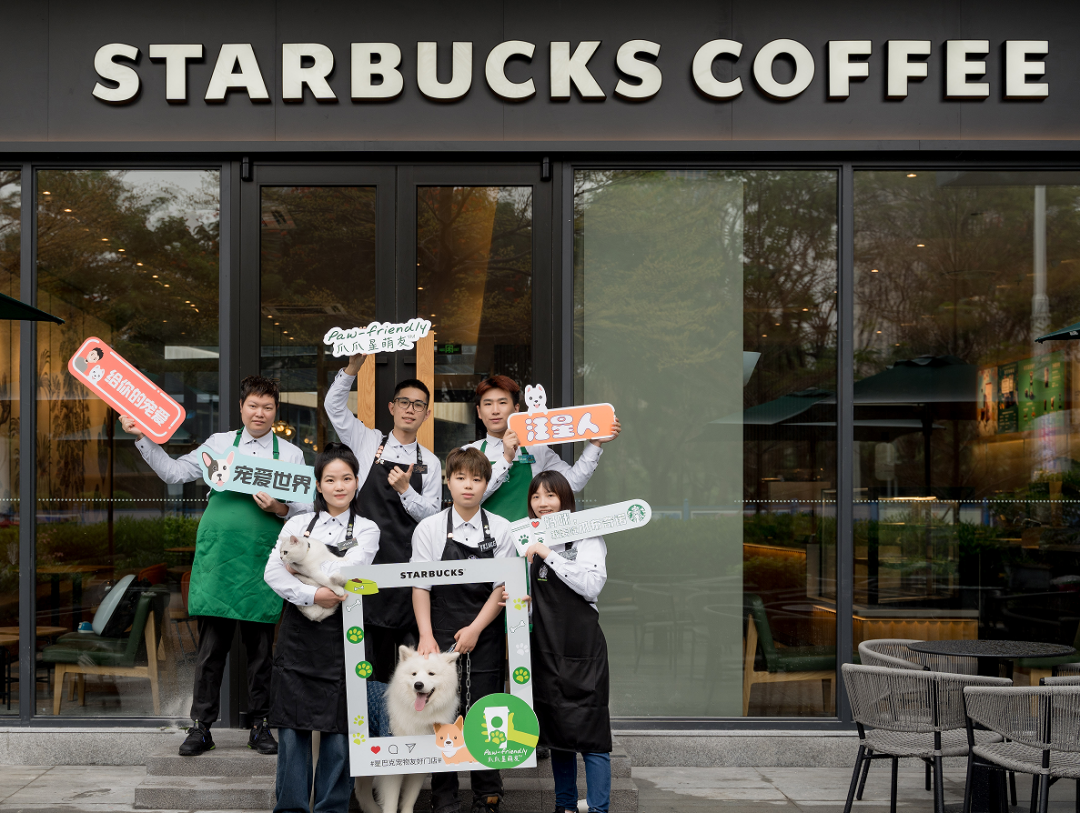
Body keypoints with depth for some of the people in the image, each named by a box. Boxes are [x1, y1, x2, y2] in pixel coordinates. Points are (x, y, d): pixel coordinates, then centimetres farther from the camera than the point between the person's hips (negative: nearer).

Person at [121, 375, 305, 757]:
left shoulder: (291, 454, 9)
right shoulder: (220, 443, 10)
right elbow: (174, 472, 12)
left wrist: (281, 509, -12)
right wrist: (142, 438, 6)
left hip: (262, 563, 0)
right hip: (218, 557, 0)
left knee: (260, 647, 6)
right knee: (211, 646, 1)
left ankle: (259, 725, 17)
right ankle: (201, 726, 8)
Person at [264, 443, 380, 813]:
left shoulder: (366, 530, 6)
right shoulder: (298, 524, 11)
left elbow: (345, 572, -11)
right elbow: (272, 573, -2)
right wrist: (312, 594, -15)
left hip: (339, 638, -1)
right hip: (297, 635, 1)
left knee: (338, 732, -1)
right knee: (292, 730, 2)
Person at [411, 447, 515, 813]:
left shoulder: (500, 529, 4)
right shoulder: (429, 529, 2)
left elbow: (502, 588, 2)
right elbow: (421, 587, 0)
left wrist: (475, 629, -8)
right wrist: (426, 637, -9)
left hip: (485, 635, 0)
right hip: (441, 634, 0)